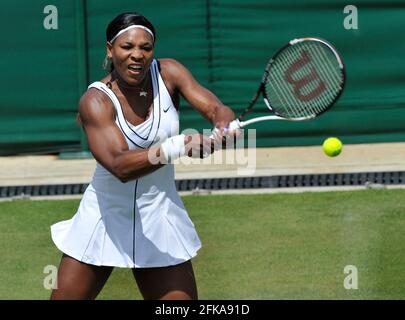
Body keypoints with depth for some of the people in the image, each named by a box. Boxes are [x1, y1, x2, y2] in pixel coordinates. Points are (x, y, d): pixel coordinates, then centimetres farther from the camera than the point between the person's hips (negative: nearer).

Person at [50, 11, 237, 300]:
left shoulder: (167, 73, -7)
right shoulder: (96, 101, -18)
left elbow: (215, 108, -18)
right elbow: (119, 165, -33)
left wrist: (226, 124, -43)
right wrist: (176, 147, -48)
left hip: (160, 221, 2)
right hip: (104, 220, -2)